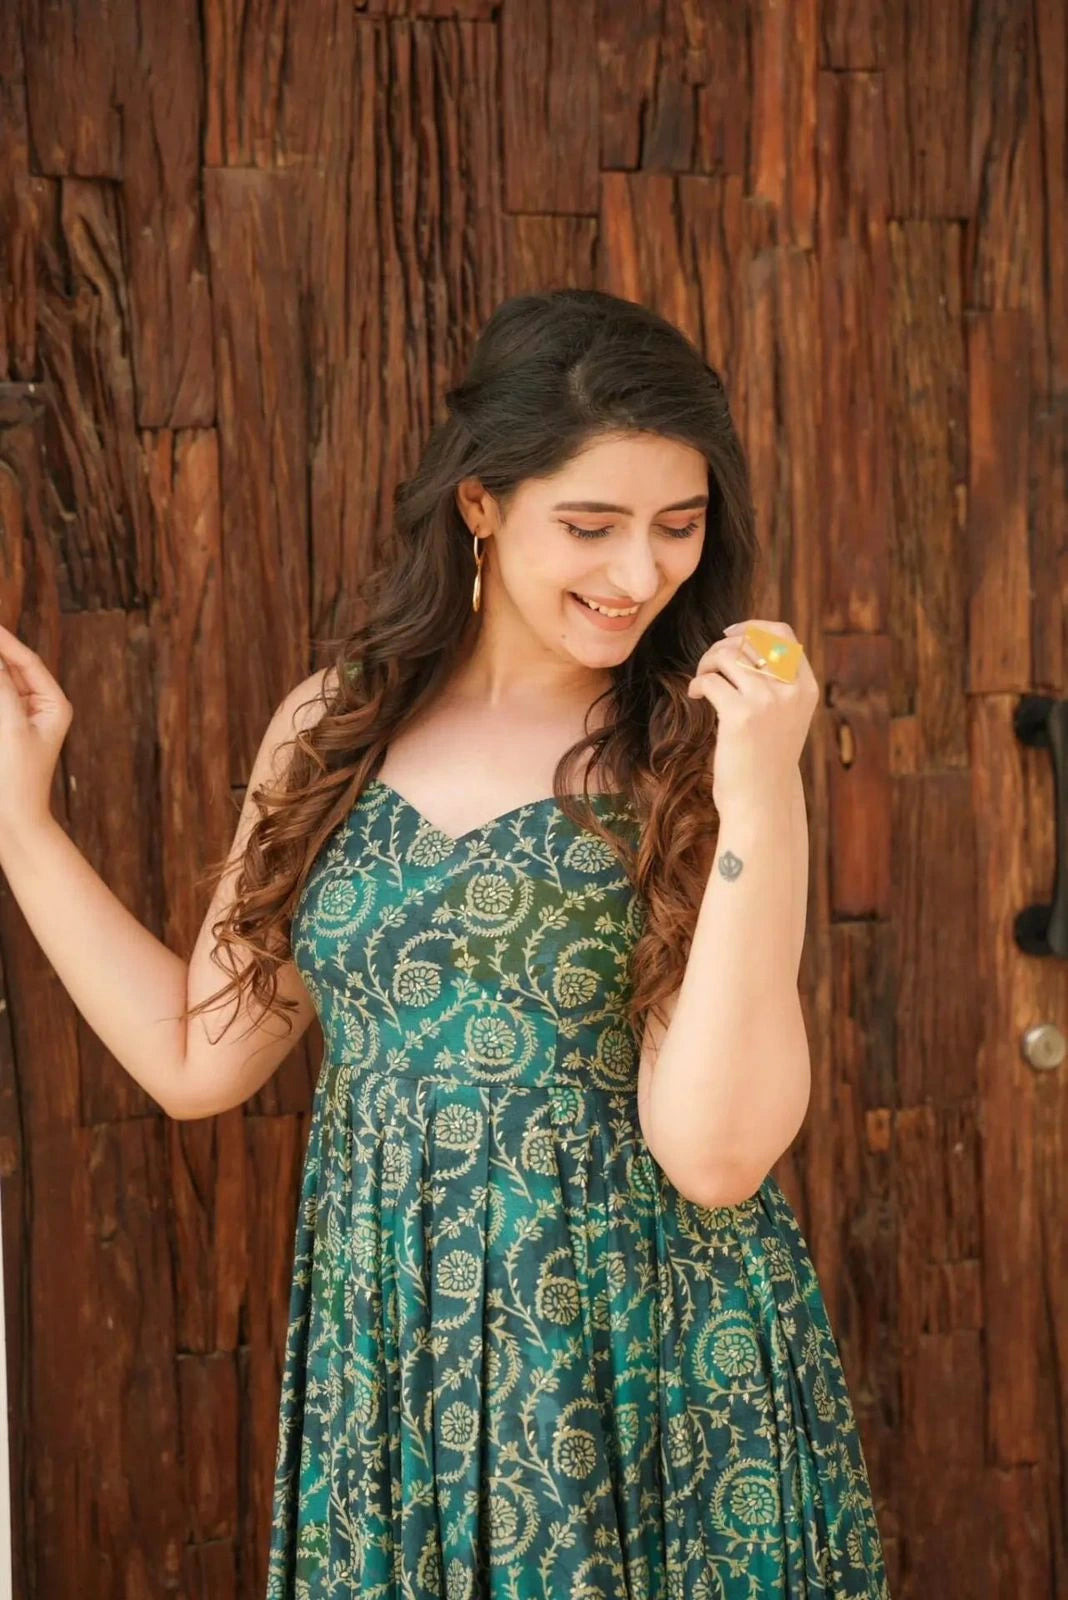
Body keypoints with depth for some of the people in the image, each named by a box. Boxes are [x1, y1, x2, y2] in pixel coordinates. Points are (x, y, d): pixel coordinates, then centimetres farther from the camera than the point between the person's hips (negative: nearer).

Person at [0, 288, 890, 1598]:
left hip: (652, 1388, -3)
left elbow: (714, 1153, -19)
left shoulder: (700, 755, -9)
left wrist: (761, 804, -25)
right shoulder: (335, 727, 2)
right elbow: (197, 1062, 5)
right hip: (382, 1365, 3)